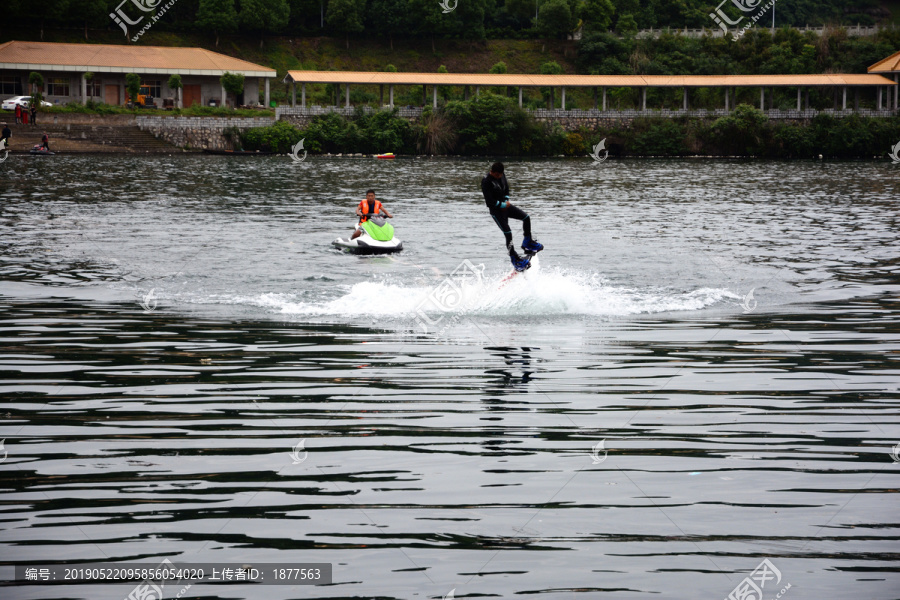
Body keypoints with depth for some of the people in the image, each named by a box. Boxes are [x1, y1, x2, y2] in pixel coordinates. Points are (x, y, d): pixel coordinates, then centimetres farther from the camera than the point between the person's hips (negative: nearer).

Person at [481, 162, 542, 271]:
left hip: (504, 205, 8)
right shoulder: (486, 182, -22)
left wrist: (506, 200, 1)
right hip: (496, 210, -8)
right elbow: (489, 201, -24)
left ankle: (527, 242, 19)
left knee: (526, 217, 1)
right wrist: (502, 205, -14)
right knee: (508, 233, -14)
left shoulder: (501, 176, 2)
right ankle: (514, 258, -5)